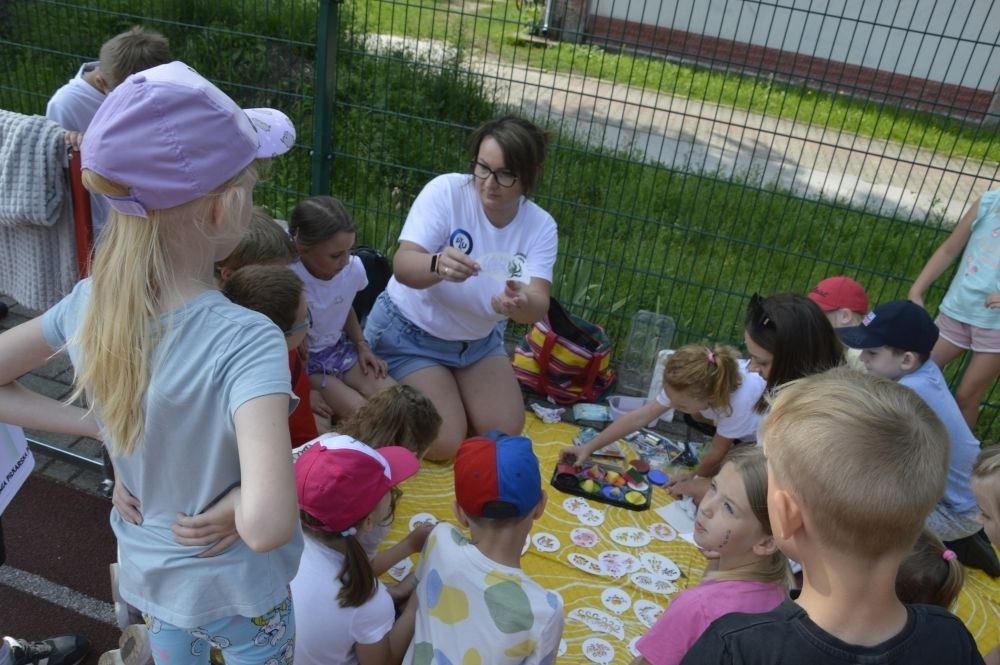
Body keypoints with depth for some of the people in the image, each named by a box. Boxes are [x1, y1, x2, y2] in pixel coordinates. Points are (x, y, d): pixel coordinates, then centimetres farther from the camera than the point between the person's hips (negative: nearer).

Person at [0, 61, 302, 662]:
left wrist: (94, 423, -8)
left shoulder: (90, 303, -19)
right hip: (236, 591, -4)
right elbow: (267, 525, -46)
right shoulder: (248, 342, -37)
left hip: (146, 565, 5)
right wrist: (226, 502, -25)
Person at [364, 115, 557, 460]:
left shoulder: (541, 226, -15)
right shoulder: (446, 191, -24)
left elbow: (538, 306, -27)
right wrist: (438, 265, -55)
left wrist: (520, 304, -52)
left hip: (479, 340, 5)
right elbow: (402, 266, -32)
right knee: (444, 443, -11)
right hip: (410, 333, -4)